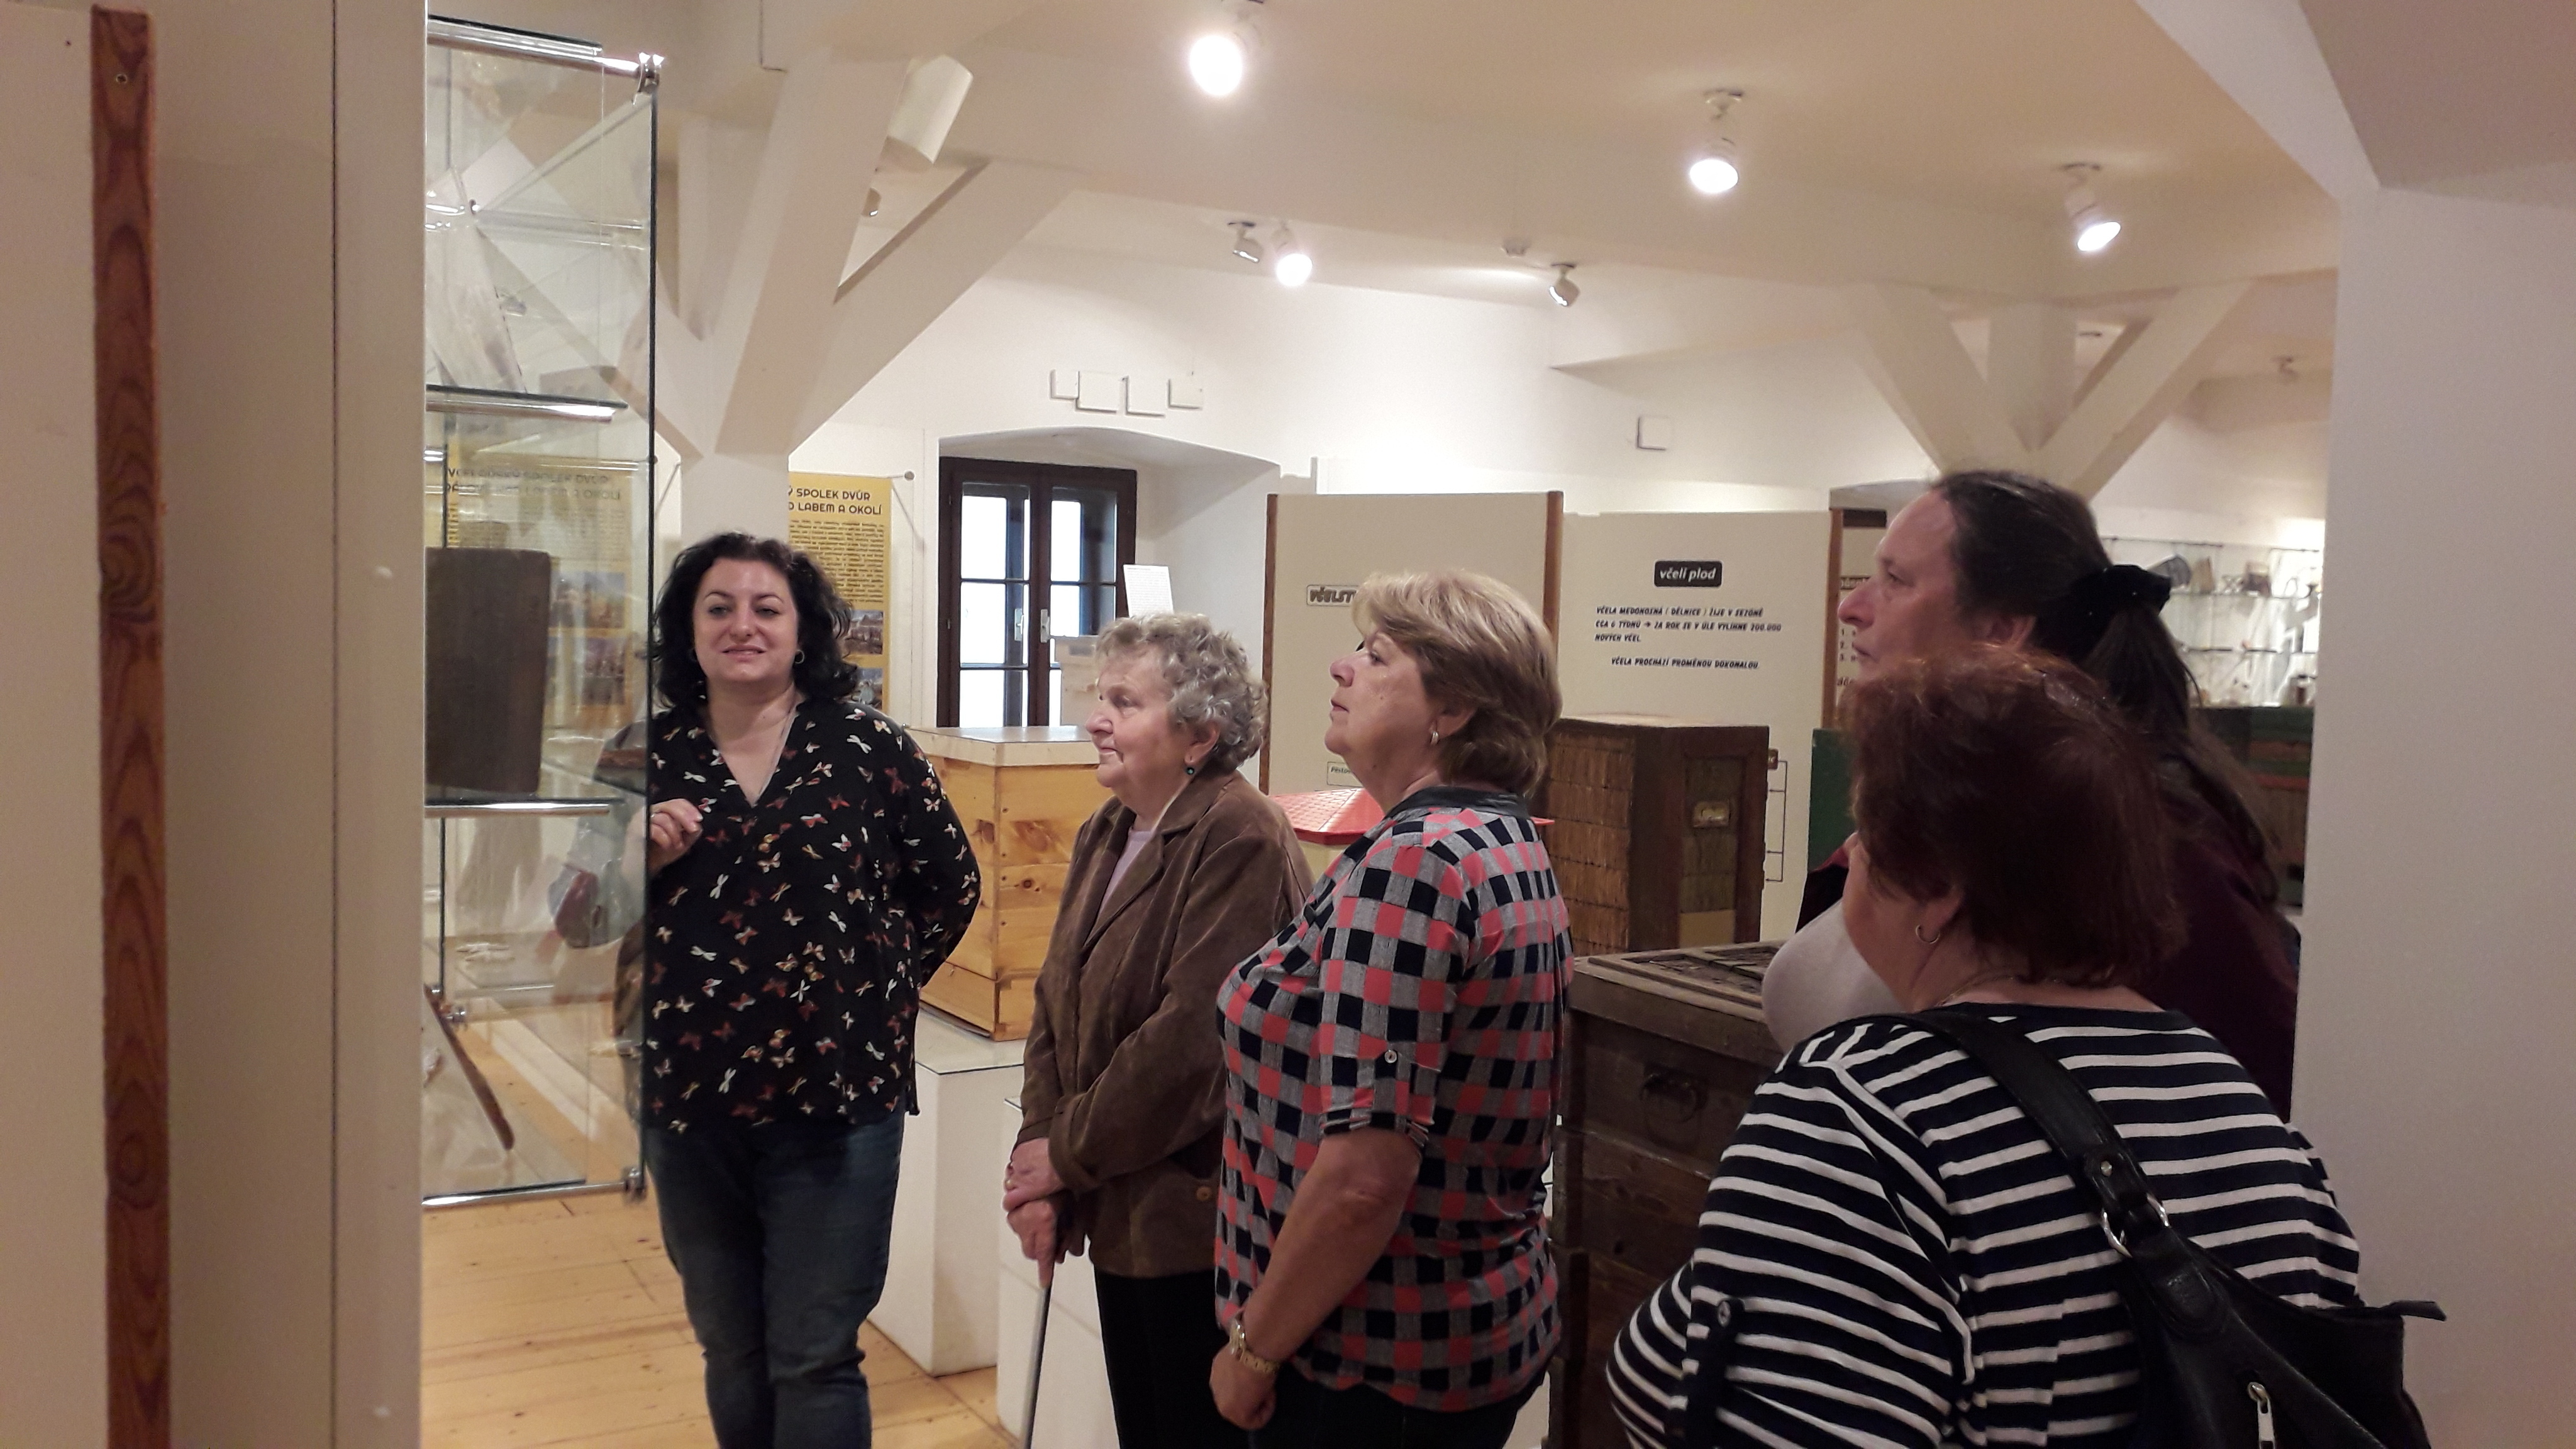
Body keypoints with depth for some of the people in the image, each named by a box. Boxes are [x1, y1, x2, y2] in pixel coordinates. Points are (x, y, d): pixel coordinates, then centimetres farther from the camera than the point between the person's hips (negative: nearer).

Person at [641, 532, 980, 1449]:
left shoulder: (867, 746, -4)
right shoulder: (647, 757, 3)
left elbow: (950, 883, 6)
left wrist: (877, 986, 4)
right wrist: (641, 858, -11)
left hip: (836, 1101, -3)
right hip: (686, 1105, 3)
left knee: (815, 1358, 3)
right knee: (730, 1356, 18)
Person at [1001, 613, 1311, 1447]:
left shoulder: (1240, 842, -19)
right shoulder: (1105, 835, 10)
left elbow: (1192, 1037, -24)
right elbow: (1057, 1005, 8)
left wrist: (1067, 1155, -13)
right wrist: (1037, 1158, -4)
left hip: (1201, 1217, -8)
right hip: (1122, 1214, 8)